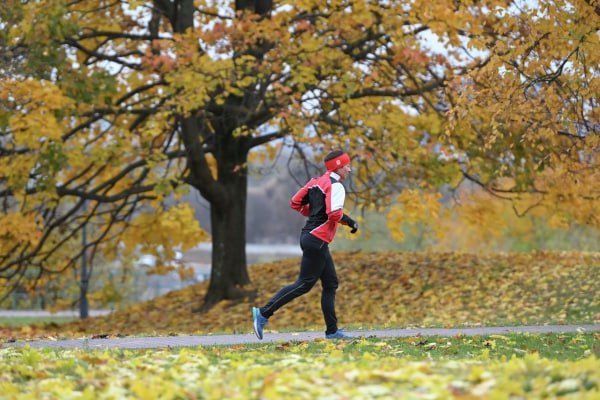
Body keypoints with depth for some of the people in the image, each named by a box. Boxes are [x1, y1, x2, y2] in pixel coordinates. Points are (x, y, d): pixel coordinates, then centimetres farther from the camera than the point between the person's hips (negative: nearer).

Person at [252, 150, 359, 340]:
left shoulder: (317, 182, 14)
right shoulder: (335, 186, -12)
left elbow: (296, 203, 15)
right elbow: (334, 214, -24)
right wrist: (351, 222, -9)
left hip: (310, 237, 10)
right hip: (317, 241, -10)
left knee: (331, 284, 12)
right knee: (304, 284, -7)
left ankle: (332, 331, 13)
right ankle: (263, 313, -9)